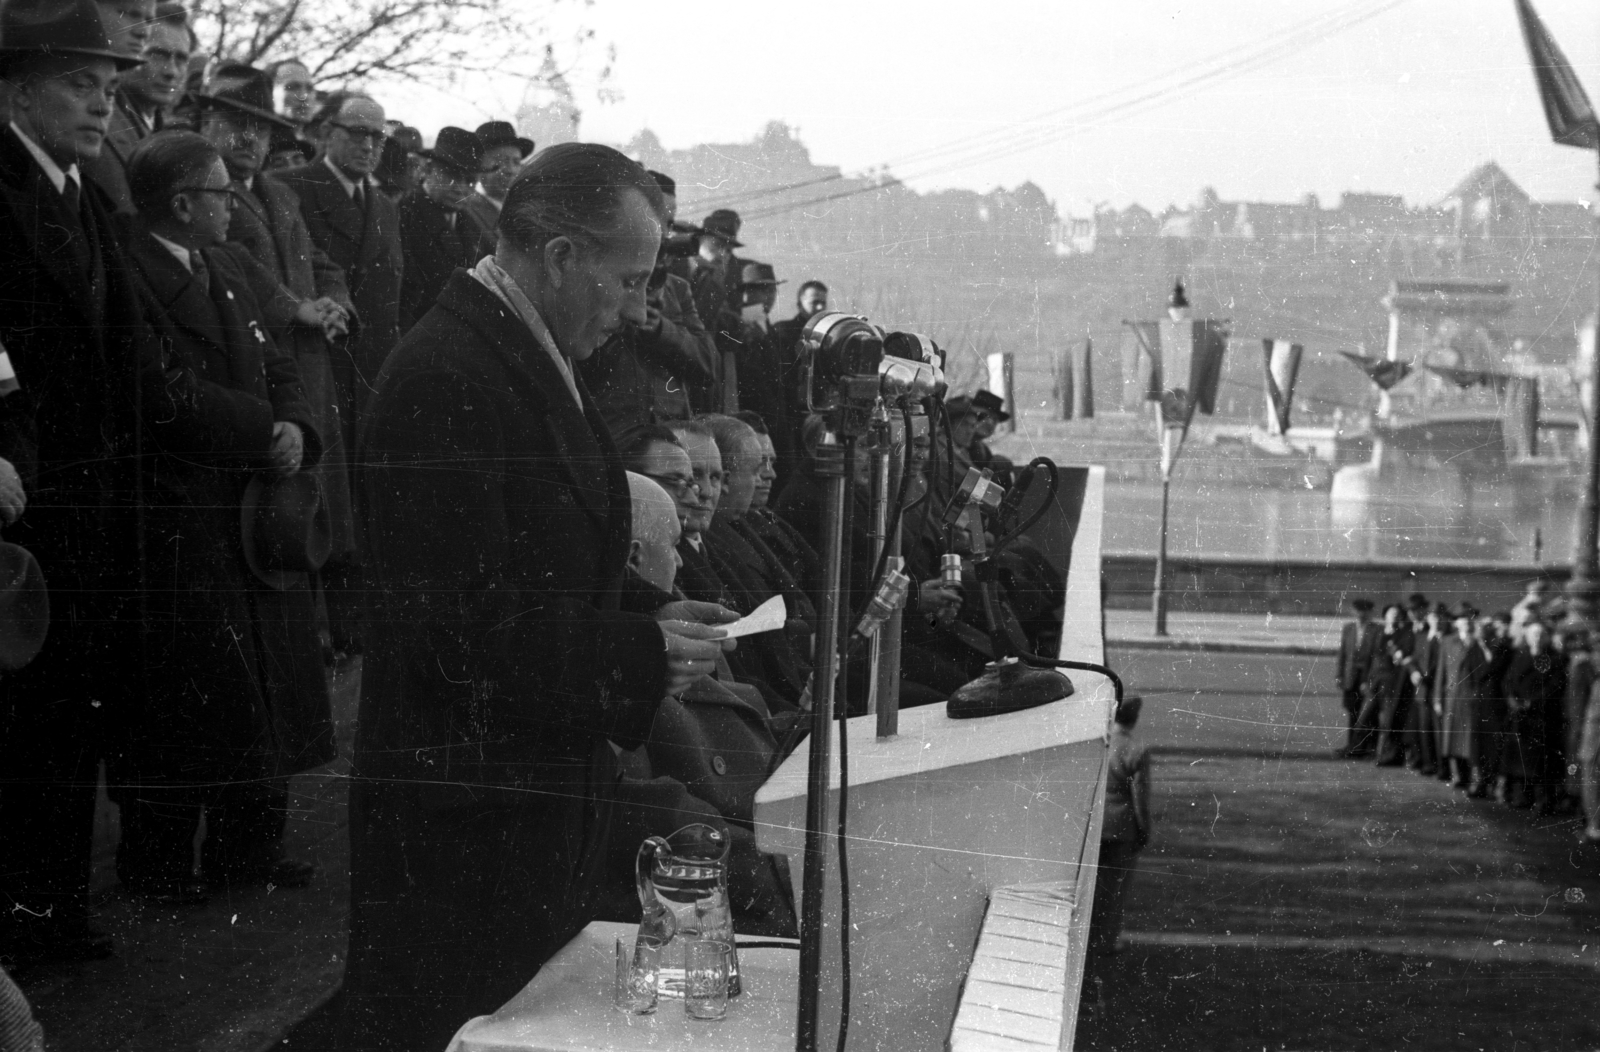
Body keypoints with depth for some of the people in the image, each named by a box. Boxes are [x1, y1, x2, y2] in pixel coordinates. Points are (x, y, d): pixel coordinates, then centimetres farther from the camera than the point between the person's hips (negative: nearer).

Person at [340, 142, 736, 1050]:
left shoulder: (539, 361, 13)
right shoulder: (442, 379, -19)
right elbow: (457, 630, -23)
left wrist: (649, 625, 6)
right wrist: (639, 656, -19)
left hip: (550, 800, 10)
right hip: (466, 827, -10)